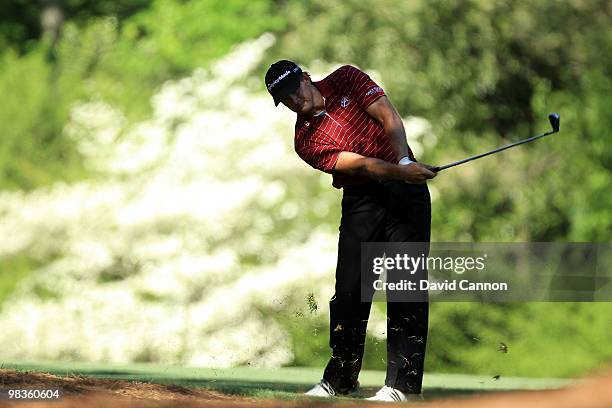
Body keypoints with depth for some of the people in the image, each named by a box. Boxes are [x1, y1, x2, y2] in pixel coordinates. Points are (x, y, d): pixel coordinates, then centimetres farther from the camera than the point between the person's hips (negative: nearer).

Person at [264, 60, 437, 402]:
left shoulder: (346, 79, 3)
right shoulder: (306, 141, -1)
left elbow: (389, 117, -7)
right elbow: (358, 164, -14)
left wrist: (405, 160, -23)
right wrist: (400, 171, -29)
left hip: (406, 190, -1)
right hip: (362, 200, 1)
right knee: (349, 288, -2)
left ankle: (403, 384, -12)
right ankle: (340, 379, 13)